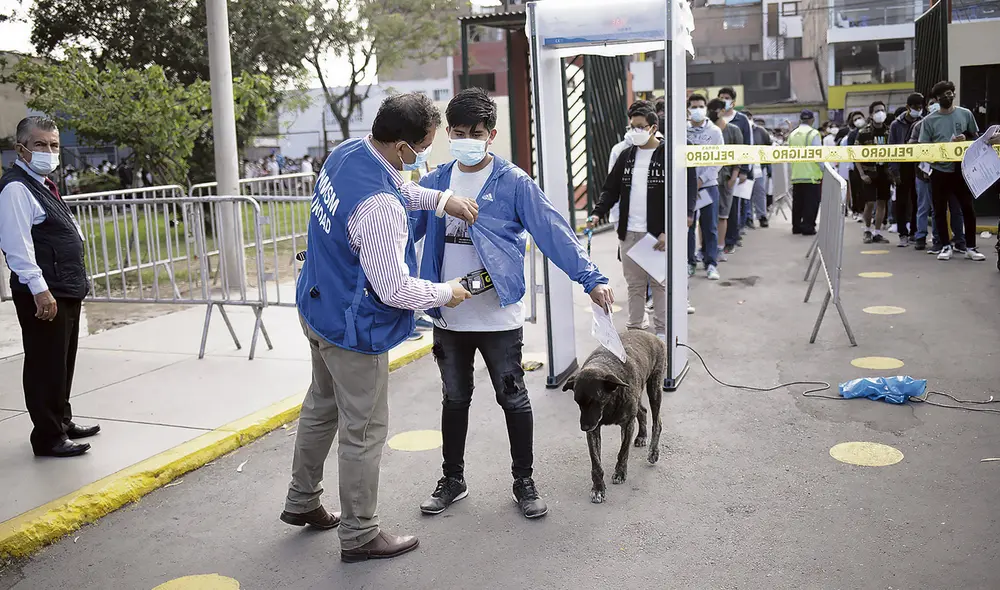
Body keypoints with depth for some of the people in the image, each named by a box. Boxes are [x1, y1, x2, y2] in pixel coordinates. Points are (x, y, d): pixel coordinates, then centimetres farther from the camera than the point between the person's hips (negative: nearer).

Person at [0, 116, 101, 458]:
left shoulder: (43, 185, 17)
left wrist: (75, 283, 21)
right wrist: (40, 290, -26)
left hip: (67, 290, 10)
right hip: (43, 296, -10)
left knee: (64, 362, 18)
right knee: (45, 365, -3)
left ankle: (62, 421, 31)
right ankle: (48, 437, 5)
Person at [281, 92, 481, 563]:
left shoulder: (346, 153, -4)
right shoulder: (379, 206, -32)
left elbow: (398, 188, 17)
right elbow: (395, 289, -27)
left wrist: (441, 200, 3)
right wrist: (446, 293, -10)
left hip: (319, 309, 10)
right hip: (353, 328, -10)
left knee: (321, 407, 26)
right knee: (364, 433, 6)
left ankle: (302, 502, 44)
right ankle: (360, 535, 22)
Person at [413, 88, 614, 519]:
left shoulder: (513, 183, -8)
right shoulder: (434, 183, 4)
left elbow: (554, 232, -12)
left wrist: (591, 278, -20)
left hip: (499, 317, -4)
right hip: (448, 317, 4)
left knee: (513, 399, 7)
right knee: (455, 399, 16)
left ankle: (524, 482, 24)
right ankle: (453, 479, 32)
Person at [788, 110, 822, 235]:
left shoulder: (792, 134, 7)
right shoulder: (813, 133, -9)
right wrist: (824, 169, 0)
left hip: (796, 175, 5)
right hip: (812, 174, -5)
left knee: (797, 202, 12)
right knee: (811, 203, 0)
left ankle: (796, 226, 16)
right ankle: (808, 227, -3)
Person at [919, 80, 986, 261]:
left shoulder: (965, 114, 4)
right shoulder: (929, 120, 0)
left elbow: (976, 137, 11)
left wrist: (965, 140, -10)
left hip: (962, 169, 1)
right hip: (940, 170, 0)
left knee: (968, 208, 2)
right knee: (940, 210, 4)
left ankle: (970, 247, 10)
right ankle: (946, 246, 17)